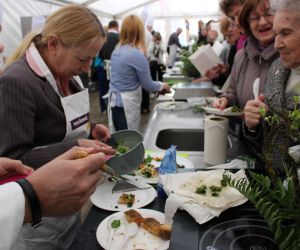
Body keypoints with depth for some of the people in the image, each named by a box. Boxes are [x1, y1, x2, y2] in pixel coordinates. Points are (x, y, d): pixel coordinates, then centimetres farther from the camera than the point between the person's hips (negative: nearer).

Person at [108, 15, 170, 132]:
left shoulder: (116, 50, 7)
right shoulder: (137, 54, -17)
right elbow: (148, 85, -11)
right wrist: (162, 85, 9)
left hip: (114, 101, 8)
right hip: (126, 104, -8)